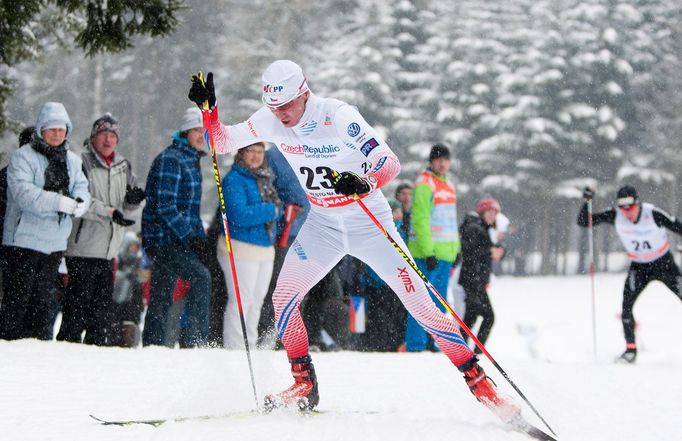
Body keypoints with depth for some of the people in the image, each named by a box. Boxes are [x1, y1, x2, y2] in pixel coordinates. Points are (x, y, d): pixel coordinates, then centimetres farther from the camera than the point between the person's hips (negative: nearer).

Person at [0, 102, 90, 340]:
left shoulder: (72, 160, 12)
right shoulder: (23, 156, -8)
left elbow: (82, 187, 6)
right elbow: (22, 192, -20)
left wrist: (80, 203, -20)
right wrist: (60, 202, -29)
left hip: (55, 242, 6)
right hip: (25, 239, -6)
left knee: (42, 298, 14)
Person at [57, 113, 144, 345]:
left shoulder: (124, 167, 15)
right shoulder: (82, 162, -6)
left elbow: (127, 211, 16)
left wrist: (132, 202, -7)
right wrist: (110, 211, -23)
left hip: (108, 249, 7)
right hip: (83, 246, -7)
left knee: (104, 302, 11)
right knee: (79, 299, -6)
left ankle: (99, 341, 18)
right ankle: (69, 340, -1)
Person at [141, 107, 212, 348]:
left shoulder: (191, 160, 19)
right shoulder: (170, 159, -12)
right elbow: (164, 206, -19)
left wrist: (201, 239, 13)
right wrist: (190, 237, -21)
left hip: (177, 240, 10)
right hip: (163, 238, -10)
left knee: (162, 299, 11)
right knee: (200, 276, -25)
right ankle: (195, 339, -26)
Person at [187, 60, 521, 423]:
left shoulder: (339, 117, -25)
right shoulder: (269, 123, -10)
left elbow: (391, 163, -26)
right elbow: (222, 141, 3)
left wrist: (365, 182, -46)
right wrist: (208, 108, -15)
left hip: (369, 222, -4)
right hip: (321, 225, 5)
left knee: (420, 304, -8)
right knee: (282, 298, -11)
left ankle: (480, 383, -2)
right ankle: (304, 386, 5)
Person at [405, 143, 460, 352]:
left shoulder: (448, 184, 18)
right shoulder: (424, 184, -10)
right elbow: (420, 220, -16)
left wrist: (456, 248, 17)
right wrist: (428, 252, -21)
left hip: (445, 253, 9)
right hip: (426, 253, -9)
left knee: (438, 302, 11)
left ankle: (435, 344, 16)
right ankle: (415, 346, -6)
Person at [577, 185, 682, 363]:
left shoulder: (653, 213, -25)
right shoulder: (615, 216, -17)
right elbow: (583, 221, -15)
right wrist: (586, 202, -30)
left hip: (664, 263, -2)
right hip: (639, 267, 2)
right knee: (627, 305, -15)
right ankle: (631, 349, -7)